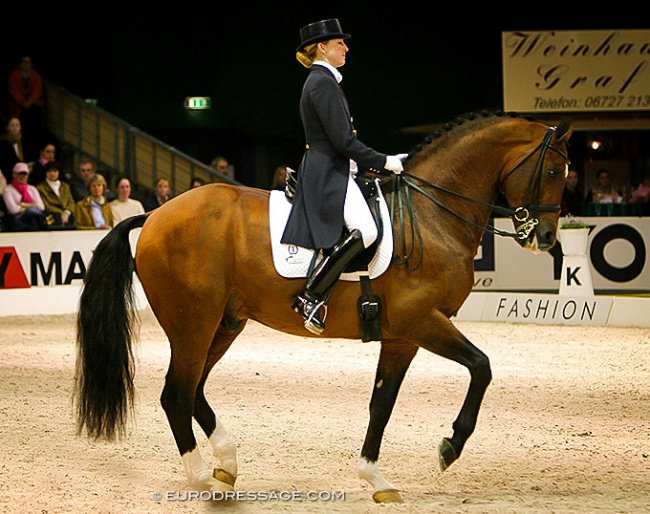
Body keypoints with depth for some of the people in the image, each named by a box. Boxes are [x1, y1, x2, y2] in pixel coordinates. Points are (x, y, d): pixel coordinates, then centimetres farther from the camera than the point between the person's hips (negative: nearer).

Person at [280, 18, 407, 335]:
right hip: (327, 175, -11)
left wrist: (381, 164, 20)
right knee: (365, 230, -28)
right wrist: (383, 163, -10)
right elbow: (343, 141, -17)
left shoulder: (321, 81, 21)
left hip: (332, 172, 11)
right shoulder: (322, 83, -12)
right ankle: (310, 298, -26)